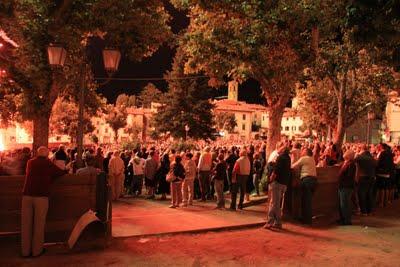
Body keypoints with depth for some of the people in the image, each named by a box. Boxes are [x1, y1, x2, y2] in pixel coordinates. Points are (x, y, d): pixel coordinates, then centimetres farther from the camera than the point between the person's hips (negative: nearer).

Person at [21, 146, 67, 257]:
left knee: (26, 224, 10)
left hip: (27, 195, 4)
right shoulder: (48, 163, 1)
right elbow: (61, 172, 9)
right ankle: (37, 250, 14)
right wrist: (66, 170, 30)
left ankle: (25, 251, 18)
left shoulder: (30, 162, 12)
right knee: (39, 224, 6)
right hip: (41, 196, -3)